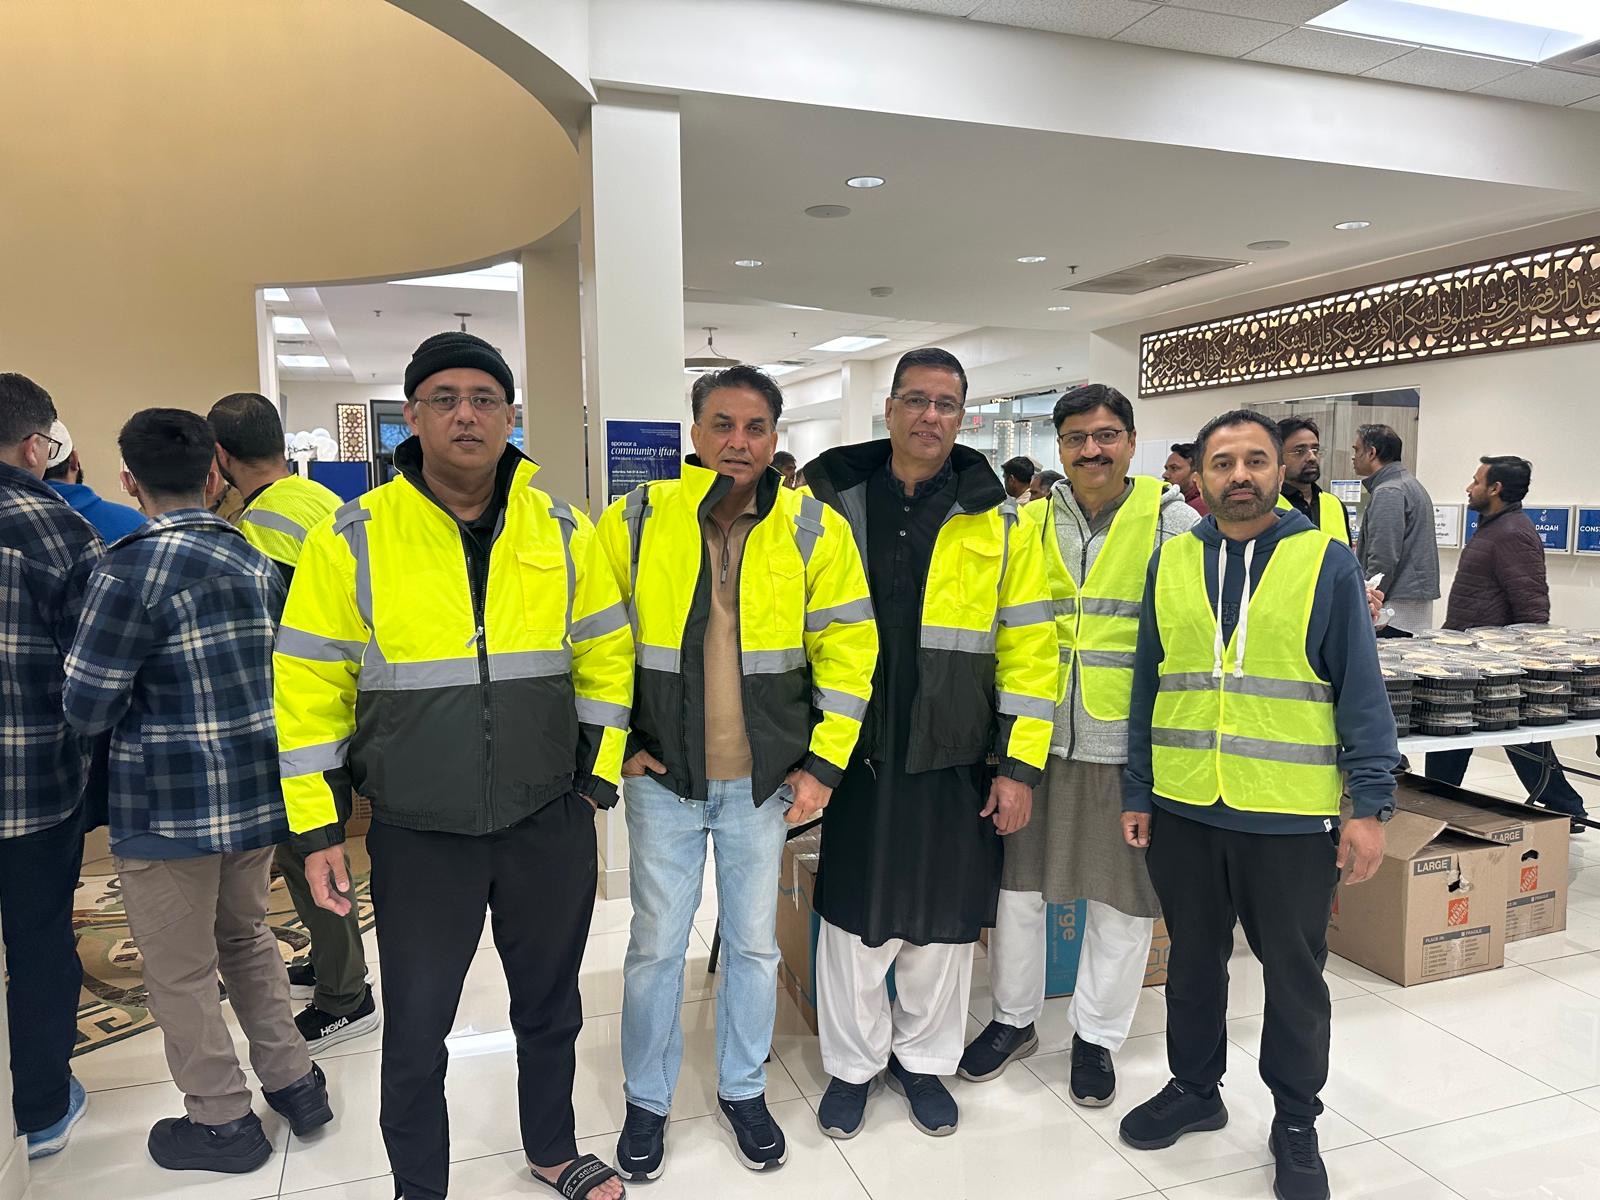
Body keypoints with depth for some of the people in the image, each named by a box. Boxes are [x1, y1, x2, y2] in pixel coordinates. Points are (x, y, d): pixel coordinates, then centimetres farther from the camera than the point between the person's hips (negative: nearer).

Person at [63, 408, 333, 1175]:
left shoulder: (131, 570, -17)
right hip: (256, 793, 7)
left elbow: (87, 708, -14)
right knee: (248, 940, 25)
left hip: (170, 809, -6)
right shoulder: (255, 561, 3)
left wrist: (139, 699, 6)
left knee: (181, 972, 12)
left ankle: (222, 1121, 26)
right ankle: (293, 1081, 34)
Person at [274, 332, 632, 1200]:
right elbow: (308, 691, -5)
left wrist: (598, 776, 3)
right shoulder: (351, 539, -8)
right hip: (418, 835, -2)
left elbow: (605, 661, 5)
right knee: (416, 1031, 13)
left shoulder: (563, 533, -2)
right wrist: (318, 829, -5)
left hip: (549, 823, 2)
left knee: (549, 1006, 20)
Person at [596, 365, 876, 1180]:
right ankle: (647, 1101, 33)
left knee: (753, 943, 15)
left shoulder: (813, 530, -5)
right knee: (657, 945, 11)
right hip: (663, 776, 0)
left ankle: (743, 1090, 37)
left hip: (764, 779, 1)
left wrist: (824, 763, -5)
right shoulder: (635, 520, -5)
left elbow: (847, 650, -2)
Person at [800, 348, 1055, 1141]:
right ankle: (854, 1063, 33)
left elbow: (1027, 649, -1)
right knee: (854, 920, 11)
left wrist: (1021, 764, -5)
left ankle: (924, 1059, 36)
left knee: (941, 926, 13)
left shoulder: (997, 523, 0)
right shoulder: (834, 503, 1)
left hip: (955, 763, 0)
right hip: (856, 755, 0)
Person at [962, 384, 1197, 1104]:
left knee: (1121, 898, 10)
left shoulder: (1174, 522, -3)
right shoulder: (1030, 524, 5)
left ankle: (1097, 1036, 31)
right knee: (1018, 883, 12)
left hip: (1127, 745, -2)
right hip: (1038, 738, 3)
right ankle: (1014, 1018, 34)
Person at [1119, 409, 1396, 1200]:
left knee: (1294, 975, 13)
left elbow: (1361, 692, -5)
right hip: (1184, 810, 3)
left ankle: (1296, 1122, 32)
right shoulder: (1170, 562, 4)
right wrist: (1138, 793, 6)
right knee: (1193, 960, 18)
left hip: (1292, 816, -2)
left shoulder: (1326, 562, -4)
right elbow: (1148, 687, 7)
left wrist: (1370, 805, -9)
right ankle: (1194, 1088, 38)